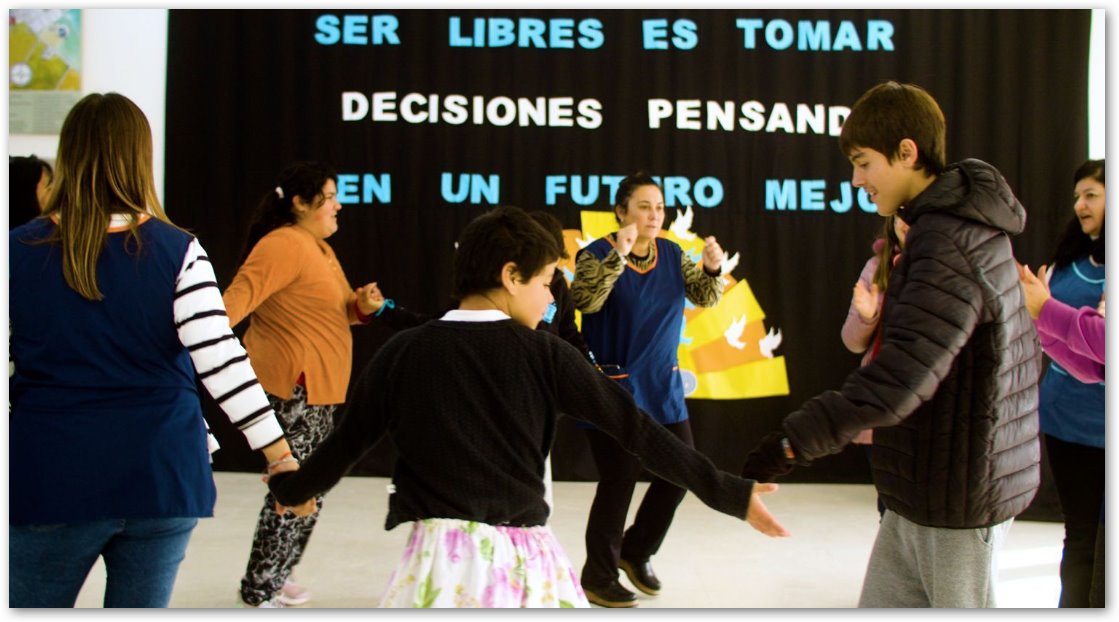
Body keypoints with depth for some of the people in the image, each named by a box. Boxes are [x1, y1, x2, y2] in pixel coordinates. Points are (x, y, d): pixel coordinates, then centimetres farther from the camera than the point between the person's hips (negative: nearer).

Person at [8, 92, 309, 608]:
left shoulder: (19, 251, -3)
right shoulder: (178, 251, -6)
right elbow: (222, 359, -15)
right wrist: (280, 455, -12)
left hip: (52, 478, 0)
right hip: (161, 478, 1)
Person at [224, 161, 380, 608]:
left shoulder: (319, 247, 17)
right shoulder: (284, 245, -15)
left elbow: (339, 309, 23)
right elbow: (240, 295, -27)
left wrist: (361, 304, 1)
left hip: (316, 389, 10)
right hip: (293, 387, -10)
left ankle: (272, 576, 32)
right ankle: (259, 592, 7)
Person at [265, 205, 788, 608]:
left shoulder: (403, 352, 1)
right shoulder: (543, 354, -3)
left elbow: (347, 442, 13)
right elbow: (634, 428, -3)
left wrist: (291, 488, 33)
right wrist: (729, 493, 3)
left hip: (447, 554, 1)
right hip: (524, 557, 0)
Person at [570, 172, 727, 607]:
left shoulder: (672, 254, 6)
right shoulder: (597, 253, -10)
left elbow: (704, 297, 2)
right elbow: (585, 301, -26)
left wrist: (712, 267, -18)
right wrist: (618, 255, -36)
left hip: (663, 385, 6)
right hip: (615, 386, -6)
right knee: (619, 481, -2)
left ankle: (636, 551, 31)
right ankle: (598, 577, 17)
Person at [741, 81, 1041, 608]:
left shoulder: (949, 248, -22)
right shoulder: (970, 229, 9)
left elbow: (901, 376, -31)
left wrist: (793, 441, -30)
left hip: (954, 492, -9)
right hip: (923, 485, 9)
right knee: (882, 605, 14)